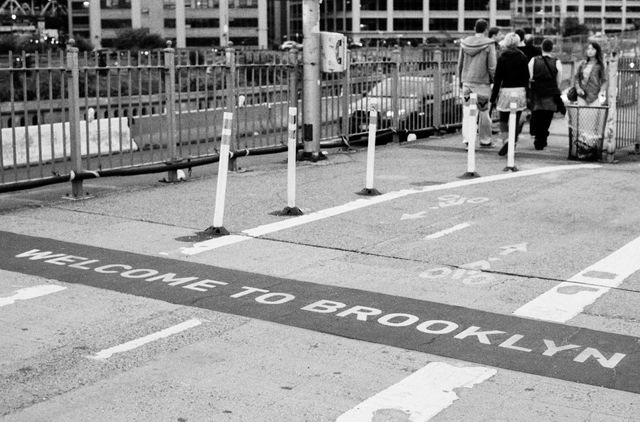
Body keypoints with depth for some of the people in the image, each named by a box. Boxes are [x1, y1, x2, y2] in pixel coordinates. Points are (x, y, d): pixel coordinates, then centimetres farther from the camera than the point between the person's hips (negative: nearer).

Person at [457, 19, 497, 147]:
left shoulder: (465, 43, 5)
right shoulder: (489, 44, -8)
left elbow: (460, 64, 10)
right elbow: (492, 66, -9)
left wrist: (460, 80, 20)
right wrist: (494, 81, 4)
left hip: (467, 82, 3)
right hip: (482, 82, -3)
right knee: (483, 112, 7)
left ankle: (468, 138, -3)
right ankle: (484, 140, 15)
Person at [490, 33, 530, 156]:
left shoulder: (502, 58, -3)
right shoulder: (523, 58, 2)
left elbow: (497, 79, -3)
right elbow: (526, 78, 3)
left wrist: (493, 98, 1)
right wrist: (527, 96, 10)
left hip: (505, 91, -1)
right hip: (520, 91, 1)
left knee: (503, 120, 8)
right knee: (516, 121, 9)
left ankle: (505, 139, -16)